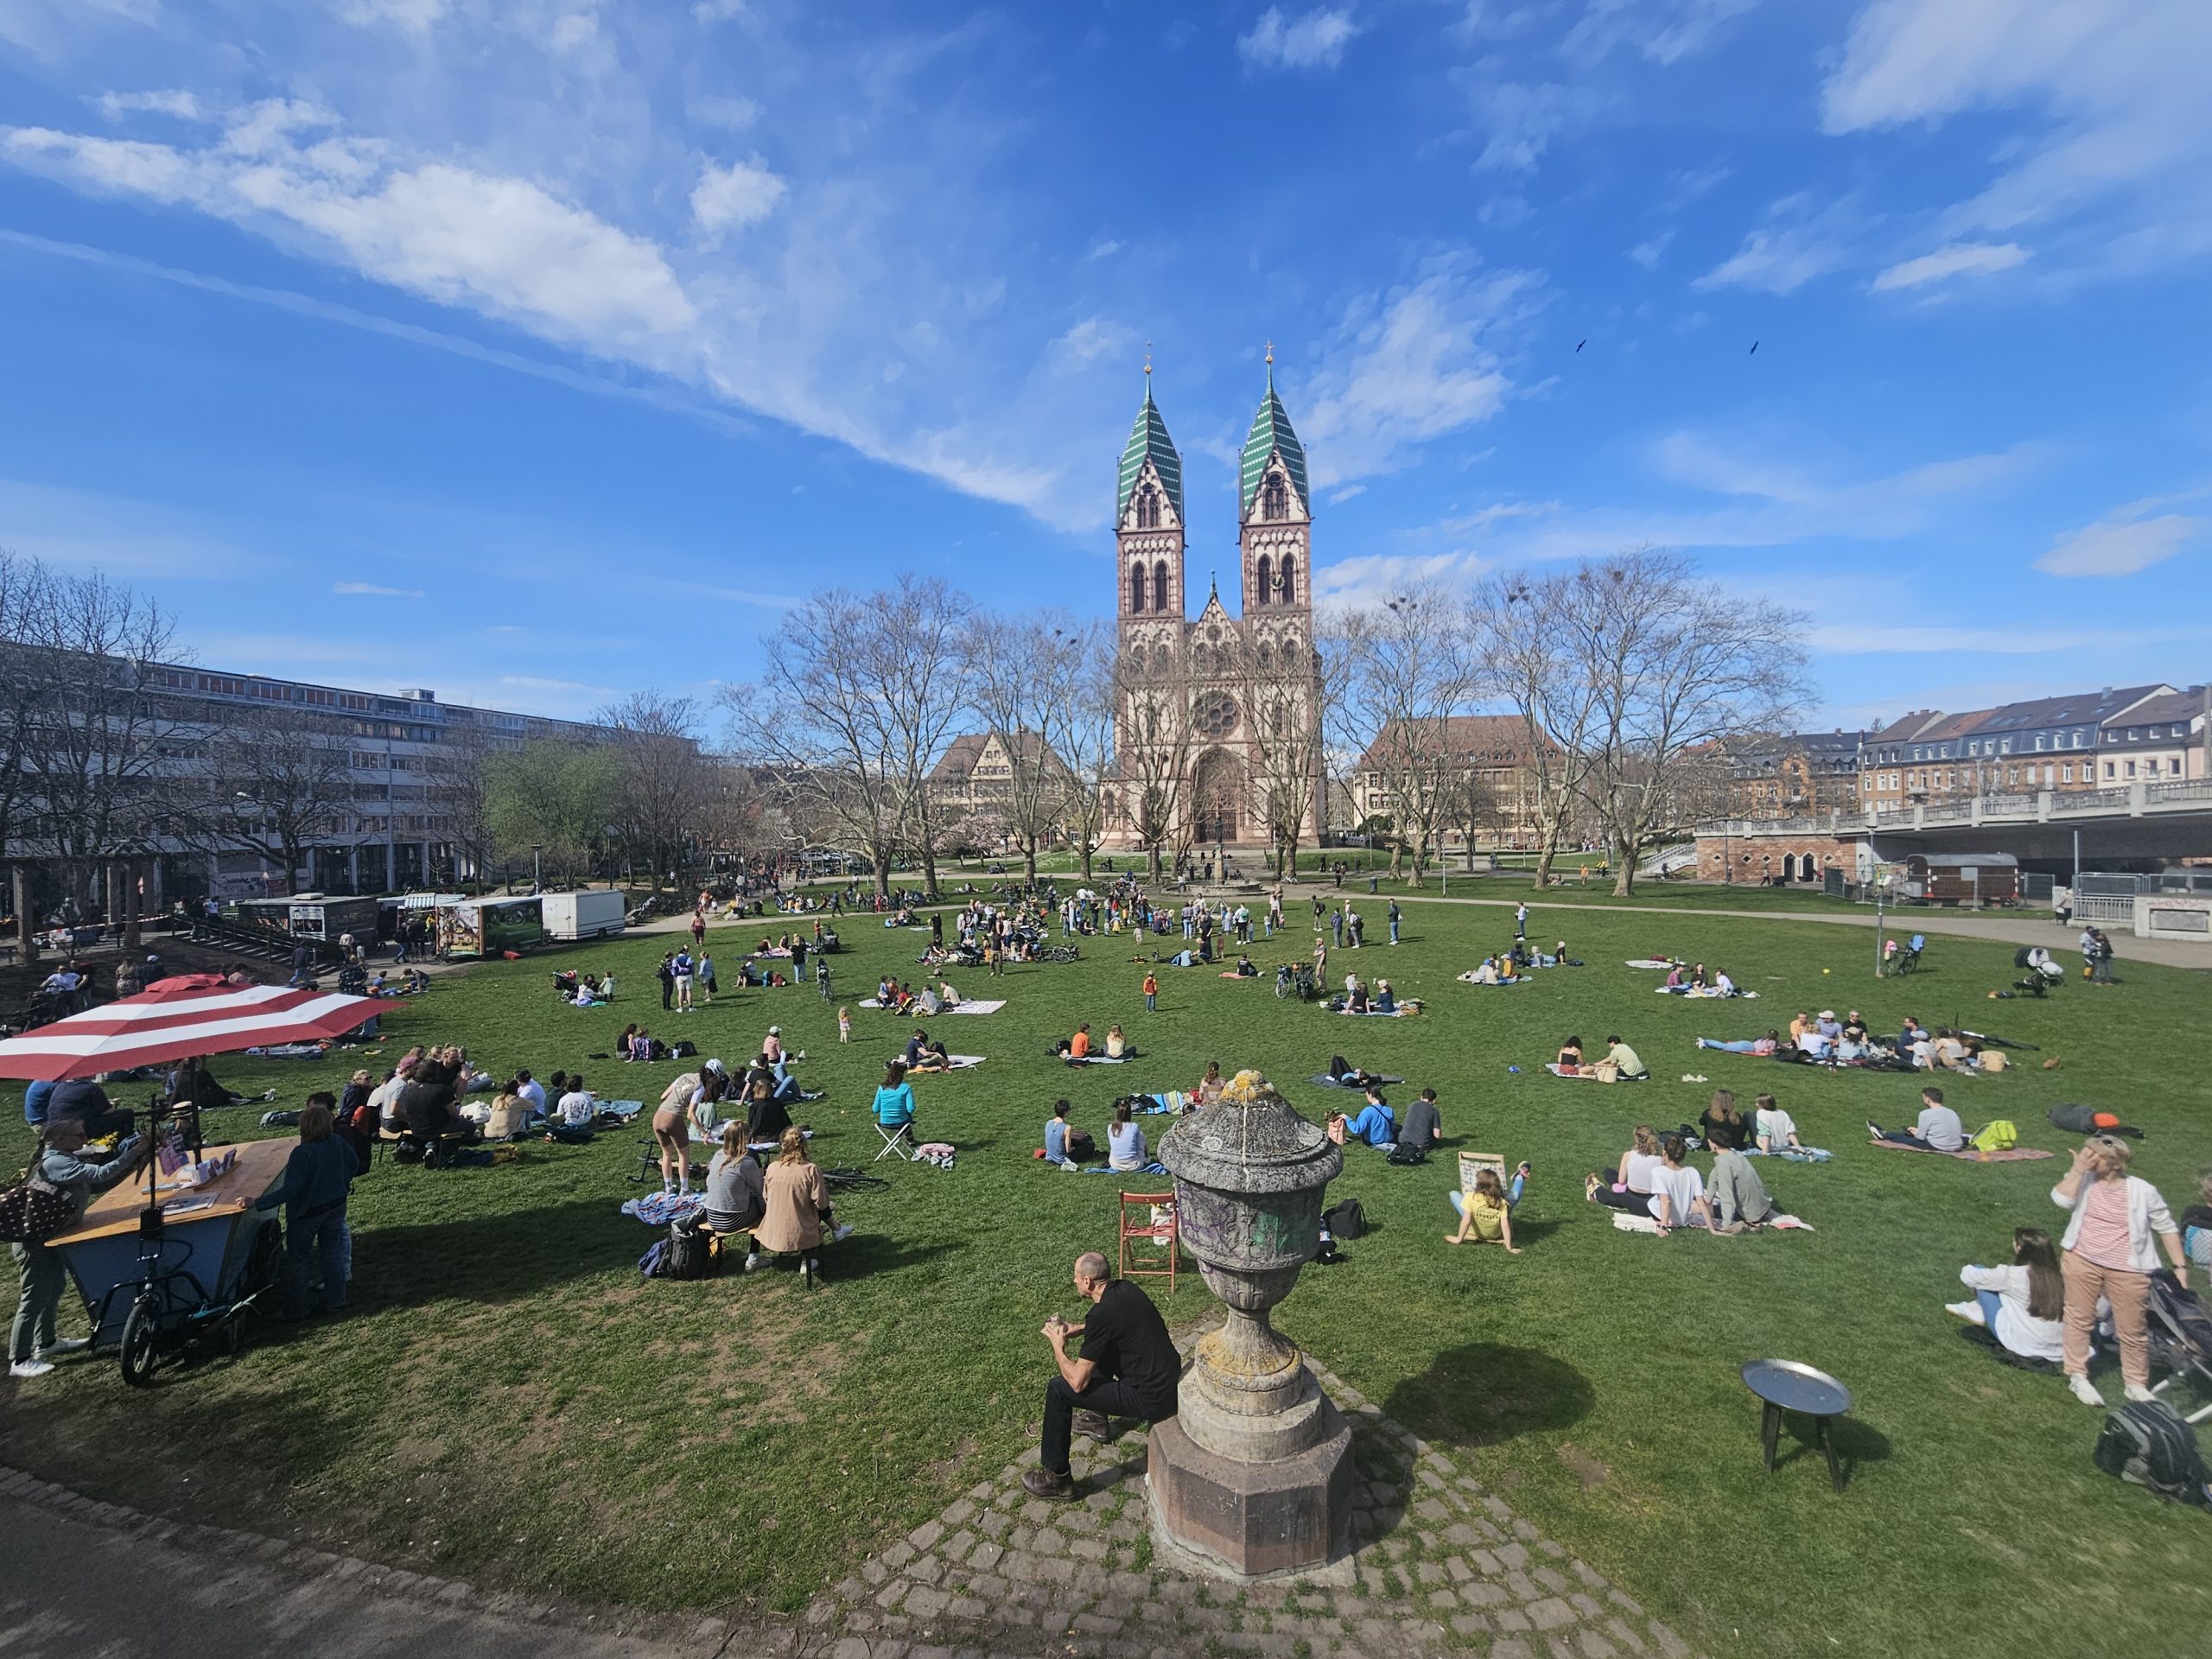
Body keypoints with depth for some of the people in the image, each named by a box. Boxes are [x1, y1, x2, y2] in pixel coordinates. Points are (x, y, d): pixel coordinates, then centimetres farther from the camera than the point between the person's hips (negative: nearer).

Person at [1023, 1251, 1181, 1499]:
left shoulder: (1102, 1314, -22)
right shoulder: (1124, 1288, 2)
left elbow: (1078, 1382, -17)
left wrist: (1058, 1347, 0)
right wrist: (1076, 1329, 15)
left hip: (1152, 1399, -9)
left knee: (1058, 1389, -2)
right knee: (1099, 1349, 27)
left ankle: (1057, 1478, 8)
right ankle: (1098, 1419, 43)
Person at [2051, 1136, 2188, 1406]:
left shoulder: (2143, 1191, -8)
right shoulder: (2082, 1179, -7)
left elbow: (2167, 1228, 2)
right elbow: (2060, 1200, -23)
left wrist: (2180, 1267, -1)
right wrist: (2078, 1169, -23)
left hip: (2127, 1271, -1)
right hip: (2082, 1261, 1)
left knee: (2133, 1330, 10)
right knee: (2079, 1319, 10)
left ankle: (2137, 1385, 30)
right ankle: (2077, 1376, 22)